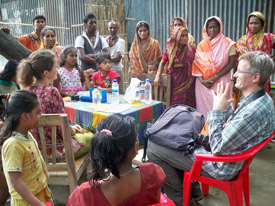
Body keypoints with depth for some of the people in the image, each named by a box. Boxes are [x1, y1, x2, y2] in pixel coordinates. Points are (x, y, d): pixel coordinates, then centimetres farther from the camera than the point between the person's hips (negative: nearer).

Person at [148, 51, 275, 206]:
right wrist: (225, 107, -3)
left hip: (222, 167, -10)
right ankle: (191, 187, 28)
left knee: (154, 150, -7)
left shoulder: (253, 112, -33)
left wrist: (217, 110, -23)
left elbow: (218, 148, -28)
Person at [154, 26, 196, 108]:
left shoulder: (191, 49, 1)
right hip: (174, 85, 0)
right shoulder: (169, 50, 2)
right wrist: (157, 77, 4)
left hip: (188, 85, 0)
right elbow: (162, 63, 13)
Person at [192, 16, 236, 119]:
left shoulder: (227, 43, 2)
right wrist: (202, 80, -10)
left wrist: (215, 77, -13)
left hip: (221, 82, -2)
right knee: (204, 107, 3)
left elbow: (231, 63, -5)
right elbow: (197, 64, 6)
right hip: (203, 83, 2)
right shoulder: (202, 45, 10)